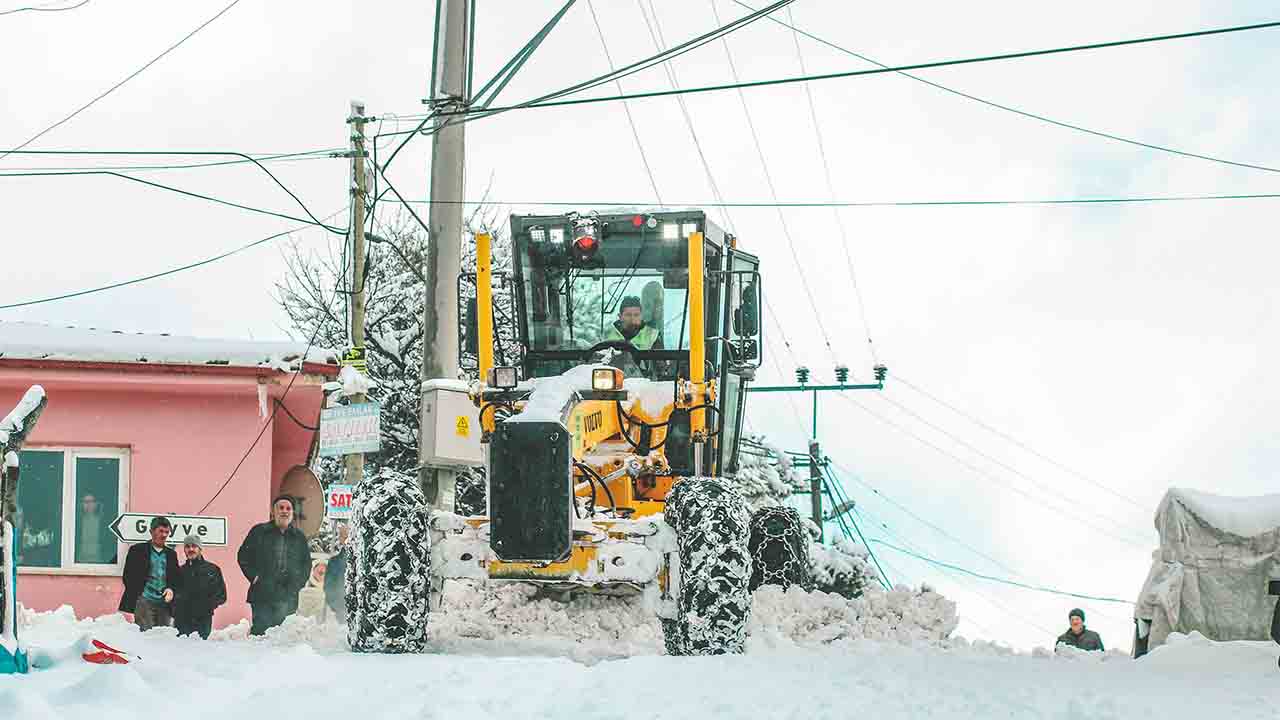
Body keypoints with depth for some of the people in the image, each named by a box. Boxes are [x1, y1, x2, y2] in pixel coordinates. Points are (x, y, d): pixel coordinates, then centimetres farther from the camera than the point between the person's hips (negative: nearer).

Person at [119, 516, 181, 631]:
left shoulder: (171, 554, 20)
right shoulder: (137, 550, 8)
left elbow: (177, 579, 20)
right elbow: (128, 577, 5)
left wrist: (171, 589, -1)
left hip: (165, 603, 4)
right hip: (144, 601, -4)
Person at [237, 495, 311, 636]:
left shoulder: (299, 537, 16)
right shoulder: (259, 532, 7)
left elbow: (306, 563, 19)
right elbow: (243, 555, 7)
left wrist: (297, 584, 4)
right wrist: (254, 576, -5)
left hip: (288, 597, 3)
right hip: (262, 594, -2)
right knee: (259, 630, -11)